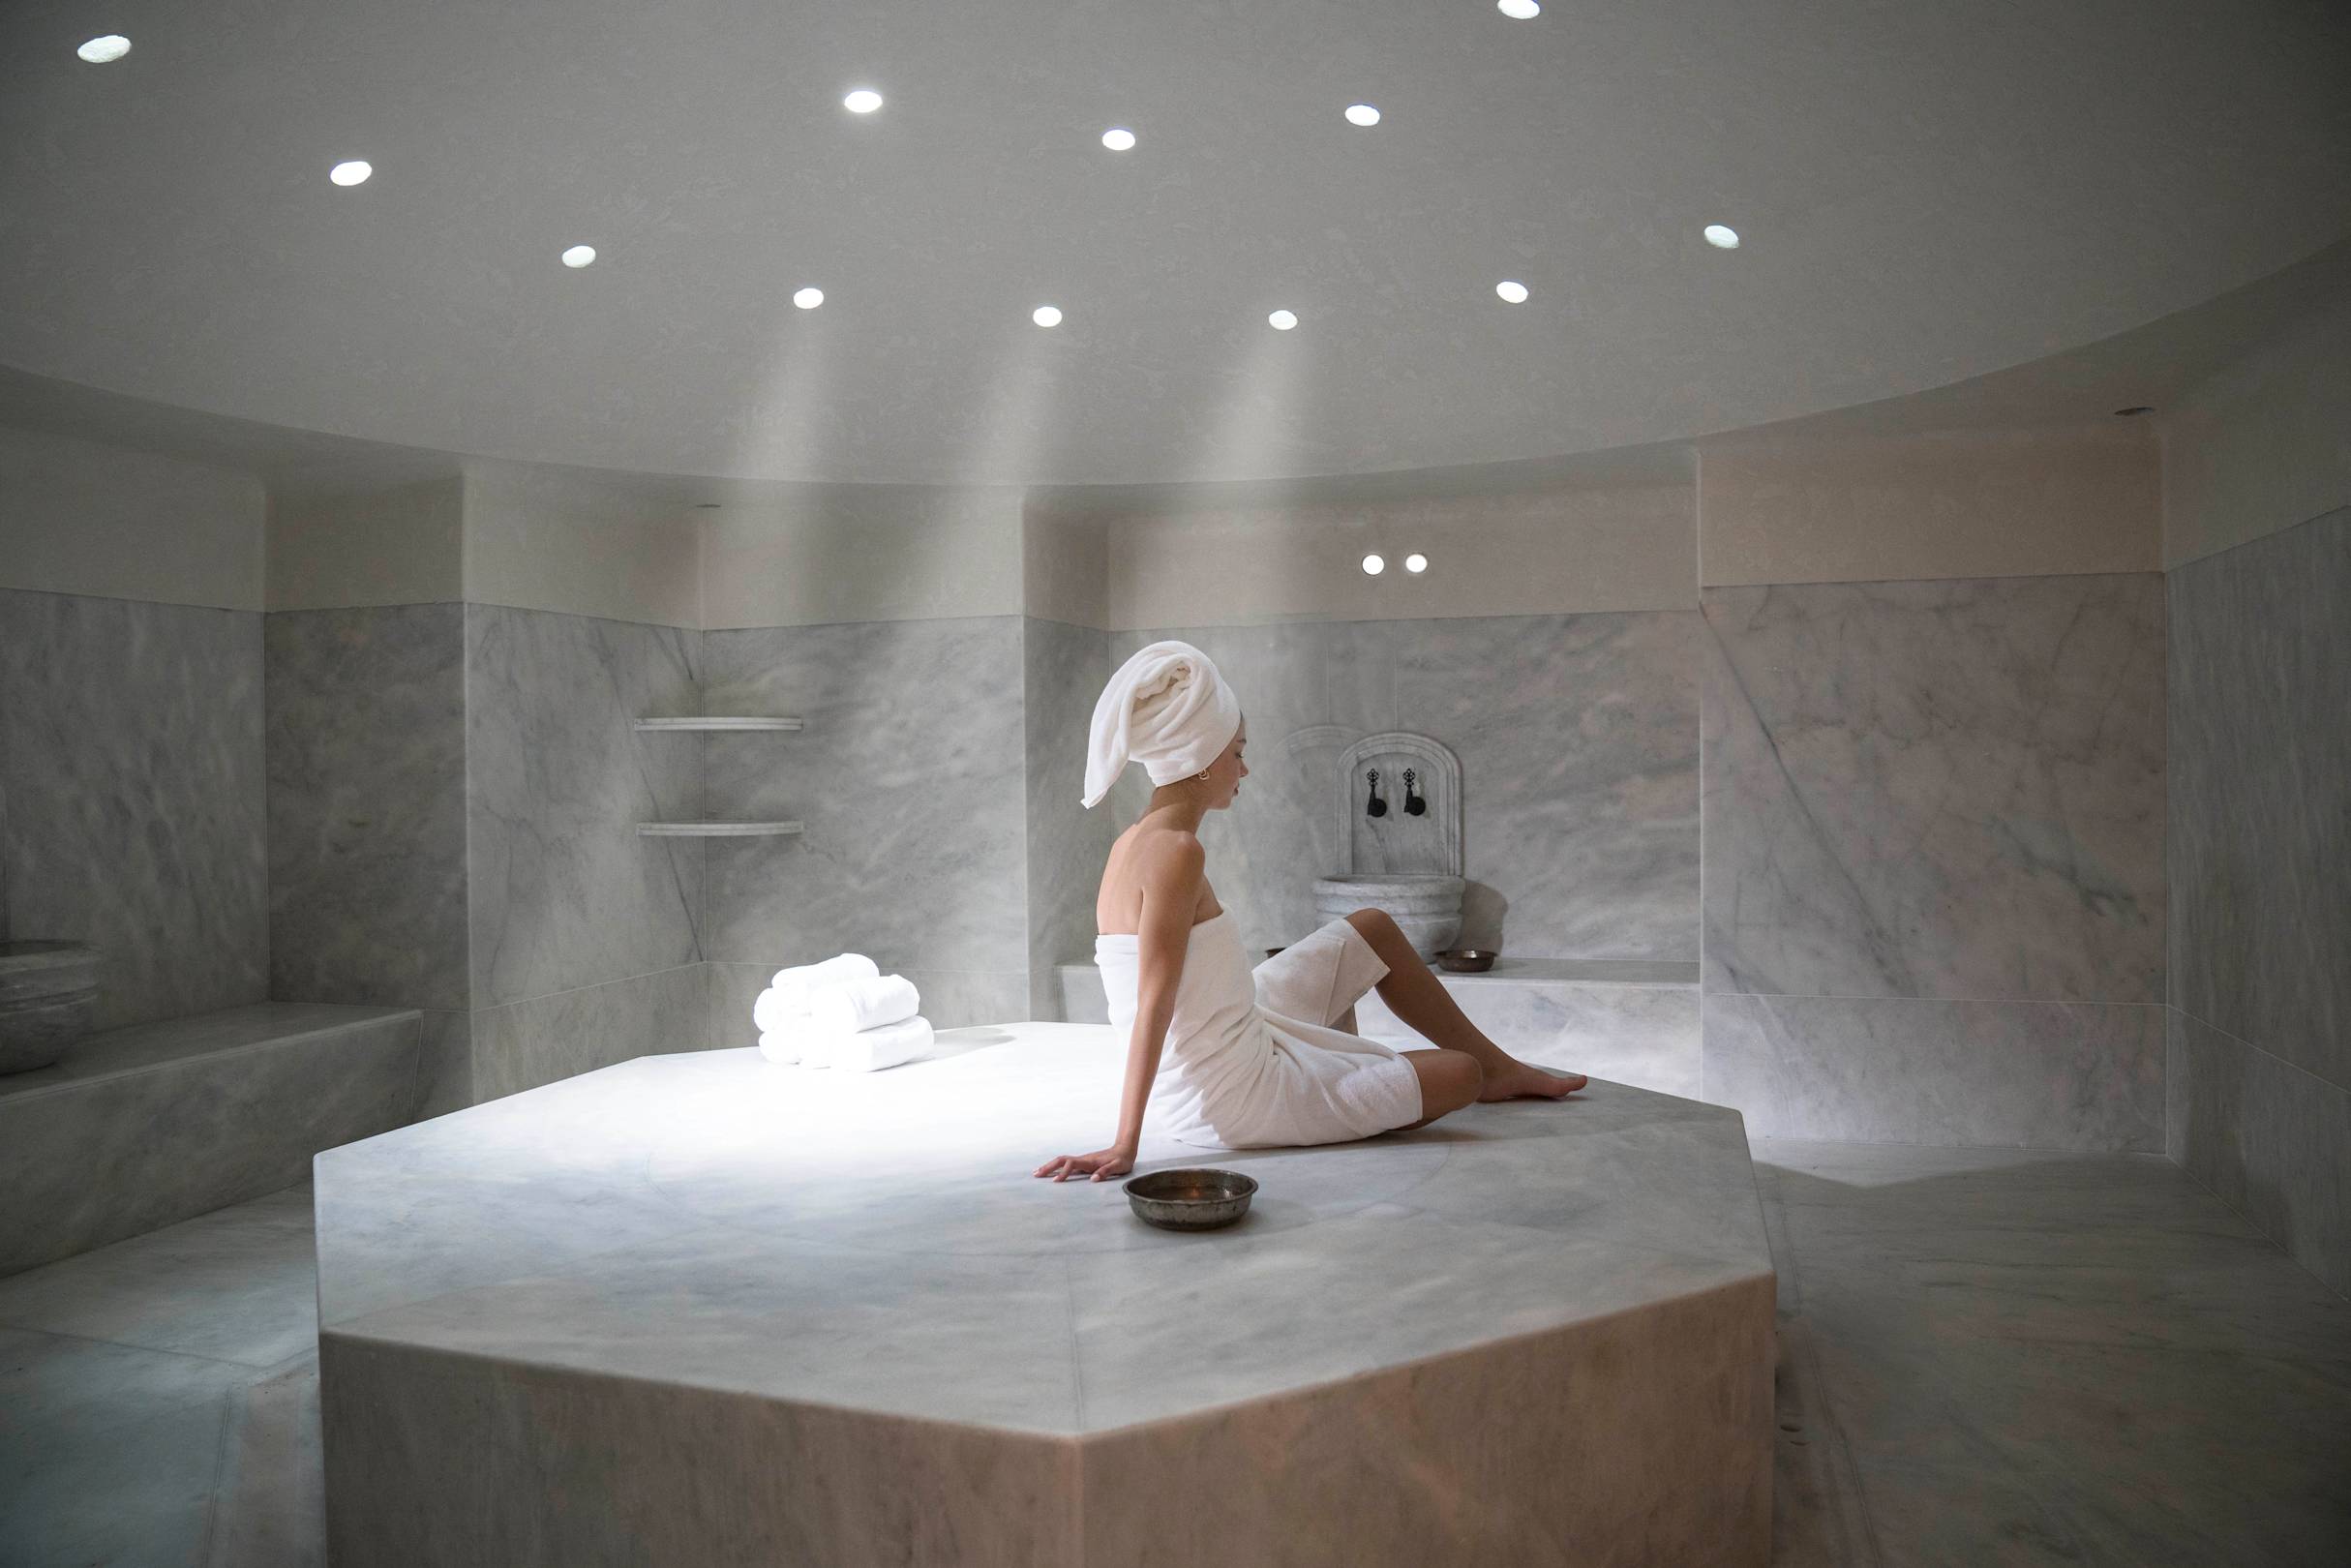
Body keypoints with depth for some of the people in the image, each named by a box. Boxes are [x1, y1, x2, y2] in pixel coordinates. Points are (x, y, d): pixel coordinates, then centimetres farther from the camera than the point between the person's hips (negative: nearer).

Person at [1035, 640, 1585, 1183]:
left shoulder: (1134, 842, 4)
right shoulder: (1177, 849, -24)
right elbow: (1154, 1001, -27)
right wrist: (1125, 1145, -26)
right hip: (1232, 1104, -10)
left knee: (1372, 929, 21)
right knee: (1462, 1075, -1)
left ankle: (1500, 1064, 33)